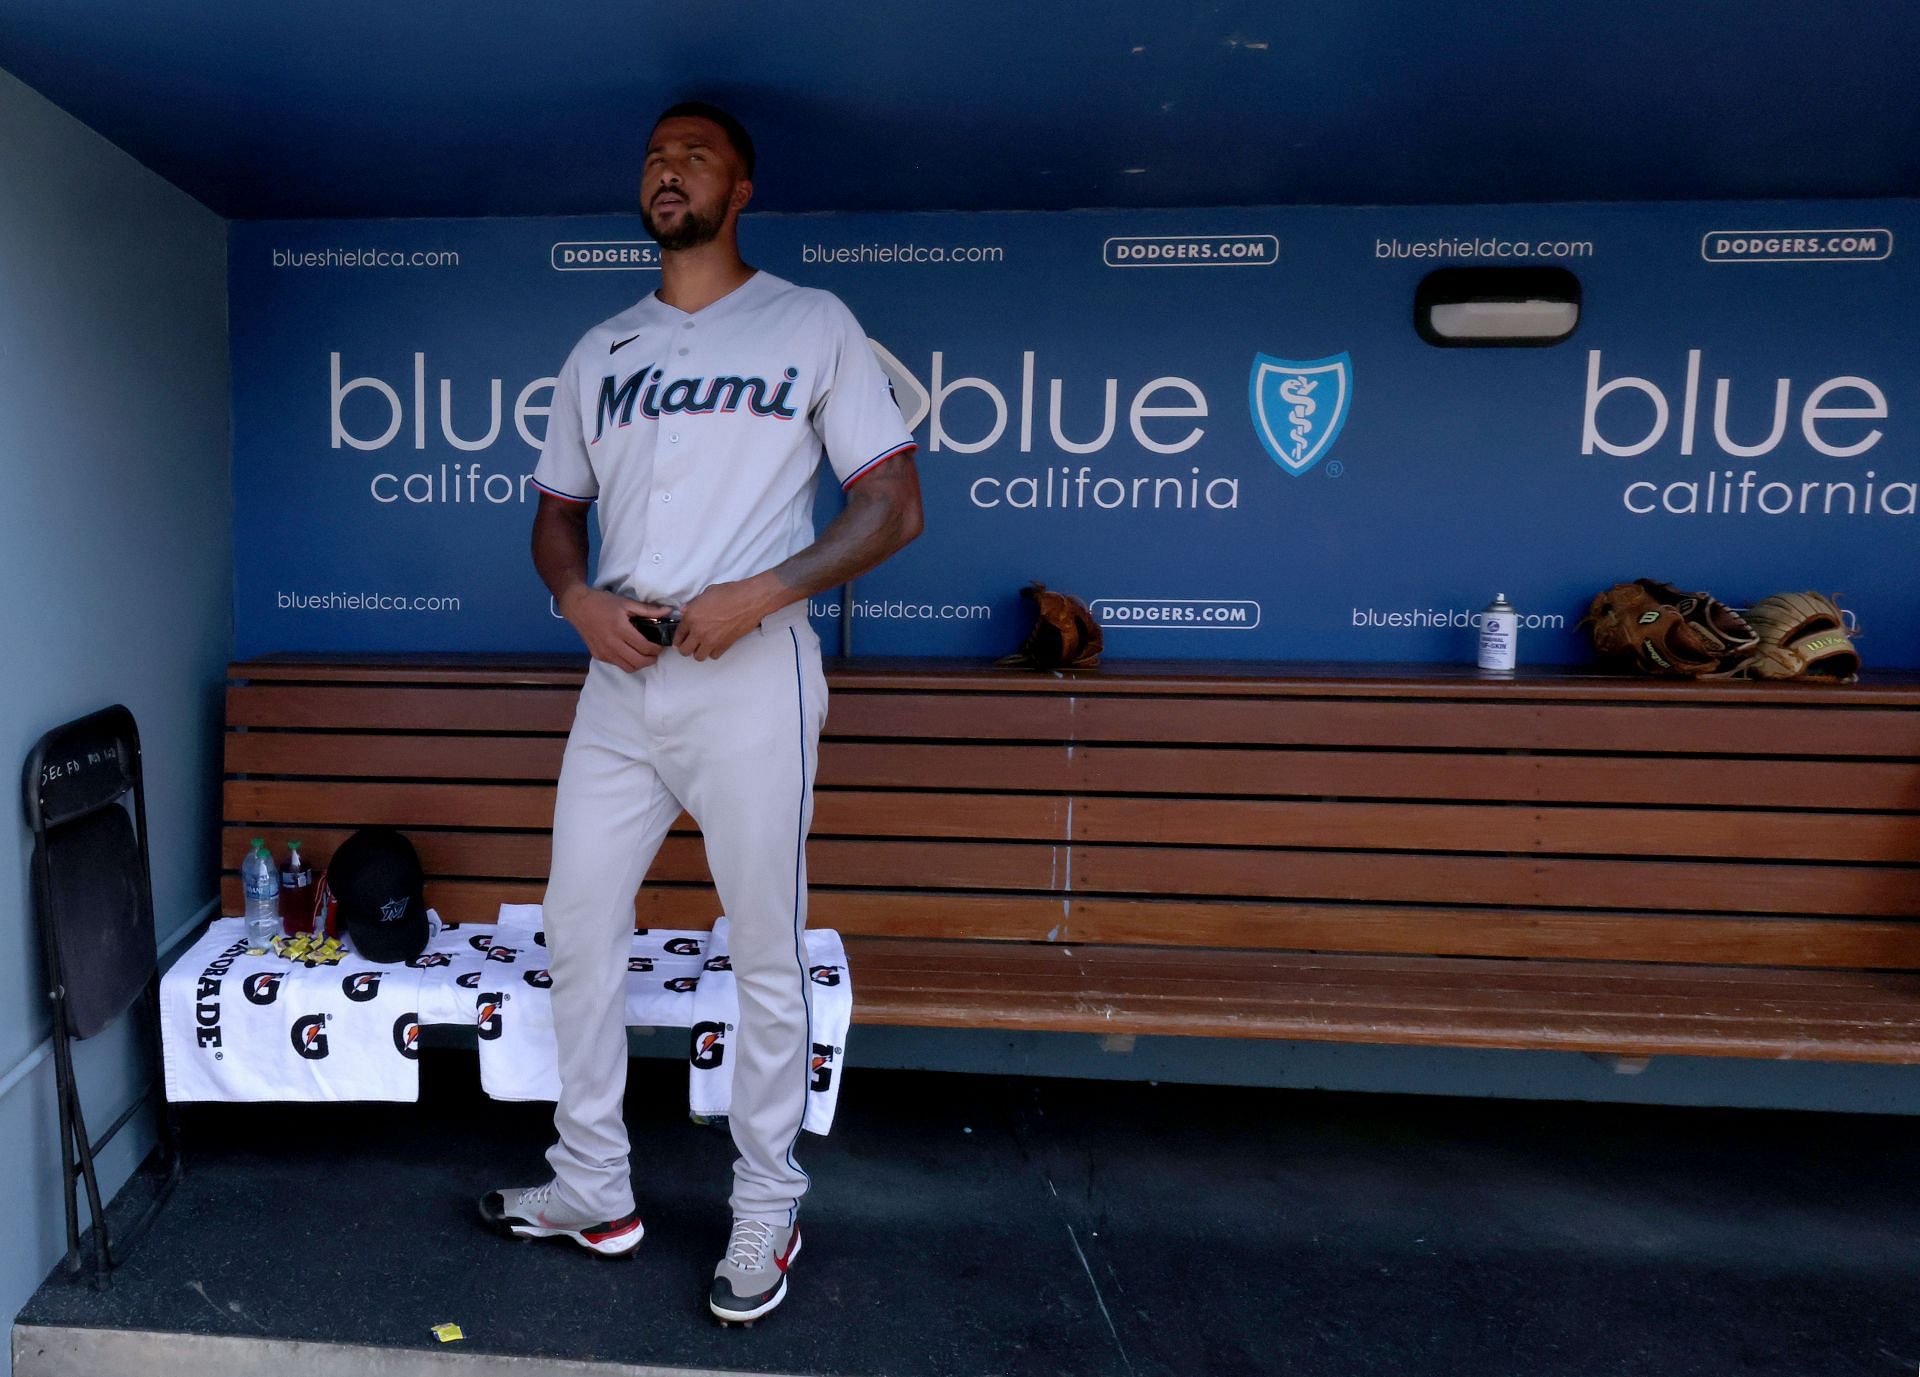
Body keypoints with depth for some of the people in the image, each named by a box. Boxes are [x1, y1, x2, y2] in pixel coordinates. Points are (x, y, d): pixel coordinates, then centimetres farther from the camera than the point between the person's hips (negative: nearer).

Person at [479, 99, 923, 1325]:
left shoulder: (811, 325, 3)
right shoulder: (600, 352, 17)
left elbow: (894, 504, -3)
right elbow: (558, 511, 21)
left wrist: (761, 593, -16)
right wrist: (576, 598, -2)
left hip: (750, 676, -5)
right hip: (620, 681, 5)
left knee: (769, 954, 3)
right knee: (579, 925, 9)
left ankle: (768, 1211, 21)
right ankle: (592, 1188, 28)